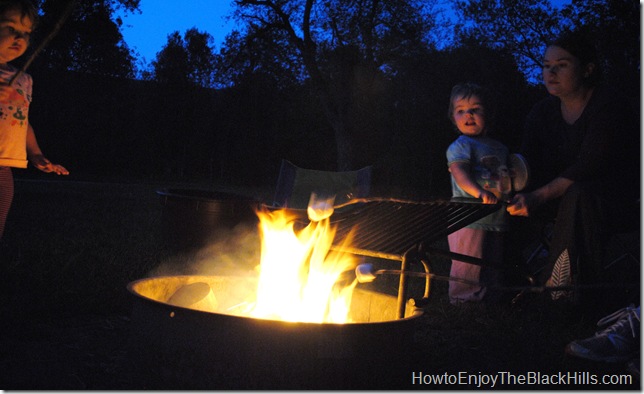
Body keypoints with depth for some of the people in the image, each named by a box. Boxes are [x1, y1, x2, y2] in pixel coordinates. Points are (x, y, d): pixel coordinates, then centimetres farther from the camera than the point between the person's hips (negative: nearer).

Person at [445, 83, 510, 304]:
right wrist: (479, 192, -40)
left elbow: (506, 179, 28)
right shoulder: (460, 146, -6)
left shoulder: (500, 148, 17)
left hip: (497, 219, 7)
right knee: (467, 269, -7)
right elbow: (459, 173, -24)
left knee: (492, 267, 15)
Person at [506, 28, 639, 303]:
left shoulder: (610, 107, -17)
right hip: (567, 198, 6)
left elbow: (588, 168, -27)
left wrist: (540, 196, -38)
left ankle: (563, 292, -33)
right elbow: (527, 166, -7)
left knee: (578, 194, -38)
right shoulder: (542, 113, 3)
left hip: (620, 203, -6)